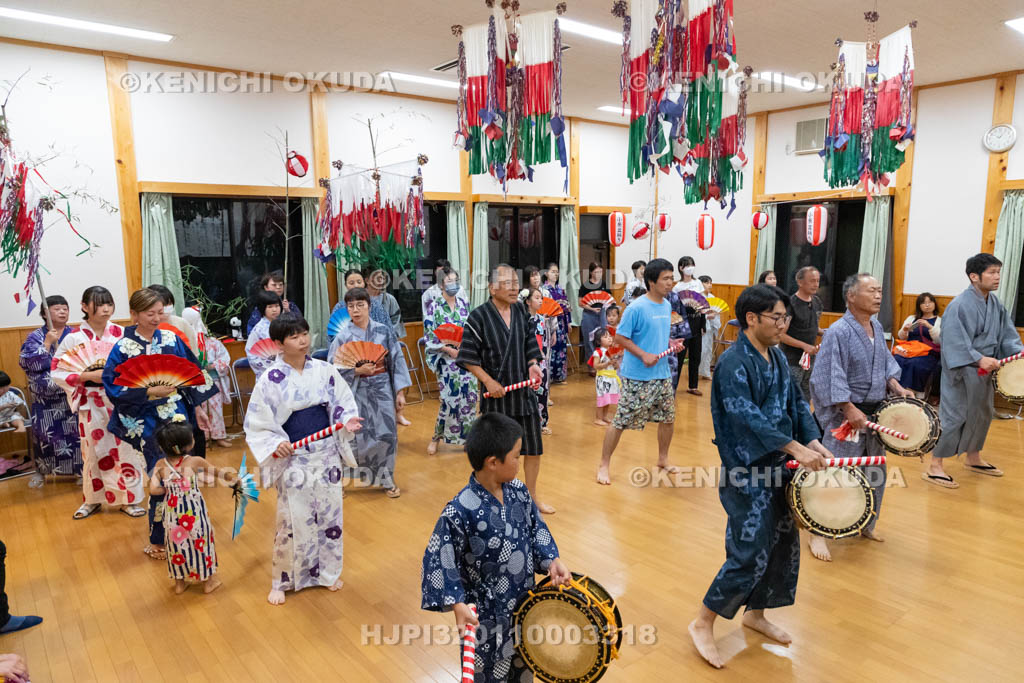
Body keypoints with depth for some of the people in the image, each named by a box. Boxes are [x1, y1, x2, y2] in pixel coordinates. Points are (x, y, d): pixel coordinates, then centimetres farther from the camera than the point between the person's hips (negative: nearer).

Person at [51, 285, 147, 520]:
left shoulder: (121, 333, -3)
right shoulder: (74, 338, -5)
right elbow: (57, 371, -4)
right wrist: (88, 376, -15)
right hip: (92, 403, -1)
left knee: (125, 447, 5)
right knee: (95, 450, 10)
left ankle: (127, 499, 19)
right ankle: (92, 499, 29)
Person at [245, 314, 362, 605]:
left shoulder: (325, 370, -2)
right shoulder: (271, 379, -10)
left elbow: (343, 402, 8)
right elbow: (256, 423, -6)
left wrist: (348, 421, -12)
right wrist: (275, 444, -21)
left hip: (327, 454, 3)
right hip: (293, 458, -3)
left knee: (329, 513, 13)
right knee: (293, 519, 3)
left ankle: (328, 572, 33)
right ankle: (281, 581, 25)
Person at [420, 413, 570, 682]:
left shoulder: (519, 491, -9)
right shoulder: (459, 511, -28)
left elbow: (536, 528, 4)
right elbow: (438, 559, -22)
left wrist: (552, 559, -10)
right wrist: (458, 605, -26)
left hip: (526, 602, 6)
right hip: (486, 614, -5)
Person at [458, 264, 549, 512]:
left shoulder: (521, 311, 4)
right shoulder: (479, 316, -12)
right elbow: (468, 358, -10)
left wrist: (533, 364, -6)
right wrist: (489, 381, -16)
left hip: (524, 392, 5)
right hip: (495, 395, -5)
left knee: (534, 448, 12)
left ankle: (532, 496, 31)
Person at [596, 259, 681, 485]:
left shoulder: (667, 306, 8)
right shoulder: (636, 308, -16)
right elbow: (620, 337, -14)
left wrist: (671, 344, 1)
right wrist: (644, 355, -21)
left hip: (662, 374, 7)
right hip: (637, 376, -7)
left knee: (668, 417, 15)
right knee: (621, 421, -2)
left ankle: (663, 459, 36)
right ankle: (604, 465, 11)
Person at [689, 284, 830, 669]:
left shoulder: (777, 357, 9)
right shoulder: (733, 362, -18)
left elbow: (797, 403, 11)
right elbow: (745, 414, -27)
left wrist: (813, 440, -4)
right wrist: (796, 447, -30)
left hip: (779, 468, 9)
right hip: (747, 473, -9)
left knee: (784, 544, 16)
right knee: (750, 555, -5)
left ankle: (756, 613, 37)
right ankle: (703, 624, 13)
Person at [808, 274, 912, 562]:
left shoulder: (877, 328, 7)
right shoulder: (838, 331, -19)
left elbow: (886, 363, 19)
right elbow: (831, 377, -22)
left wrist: (896, 386, 3)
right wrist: (850, 410, -23)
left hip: (875, 413, 9)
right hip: (846, 415, -8)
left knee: (875, 472, 19)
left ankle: (866, 524, 38)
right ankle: (818, 532, 10)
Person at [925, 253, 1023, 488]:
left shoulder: (995, 303, 7)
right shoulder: (960, 305, -20)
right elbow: (956, 342, -24)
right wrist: (979, 359, -33)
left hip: (984, 370, 9)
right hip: (962, 371, -9)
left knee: (982, 413, 20)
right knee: (953, 415, -7)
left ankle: (973, 459, 39)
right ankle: (935, 467, 1)